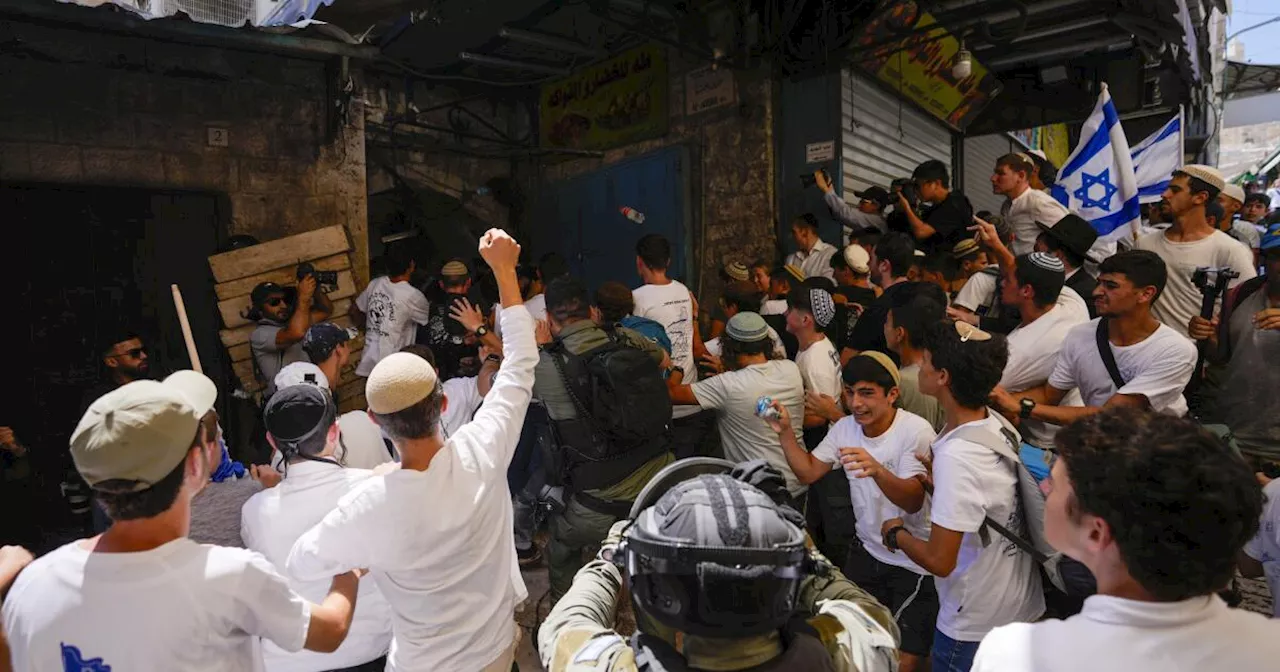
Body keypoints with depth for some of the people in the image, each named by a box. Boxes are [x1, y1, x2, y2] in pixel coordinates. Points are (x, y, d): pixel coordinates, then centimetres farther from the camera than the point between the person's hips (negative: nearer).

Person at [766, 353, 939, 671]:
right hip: (867, 552, 5)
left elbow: (913, 501, -30)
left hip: (915, 562, -5)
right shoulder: (845, 427, -1)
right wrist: (785, 433, -14)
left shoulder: (916, 430, -20)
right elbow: (808, 472, 0)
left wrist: (877, 470, -49)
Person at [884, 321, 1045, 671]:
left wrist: (897, 533, -10)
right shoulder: (998, 424, -7)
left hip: (976, 623, -7)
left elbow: (939, 561, -26)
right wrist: (939, 484, 9)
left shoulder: (955, 456, -31)